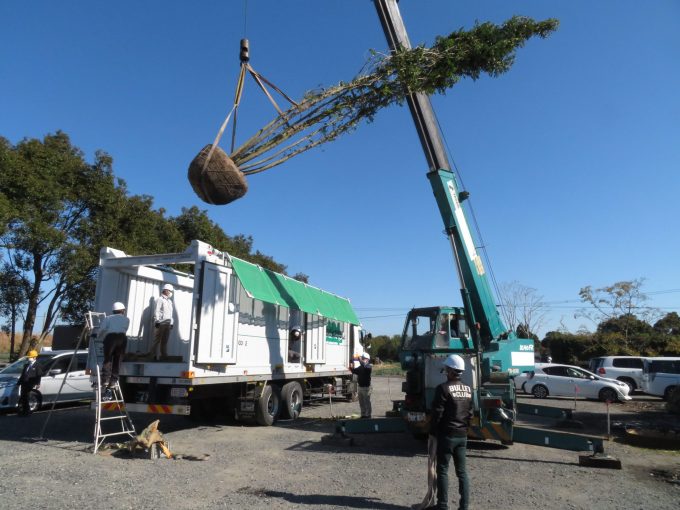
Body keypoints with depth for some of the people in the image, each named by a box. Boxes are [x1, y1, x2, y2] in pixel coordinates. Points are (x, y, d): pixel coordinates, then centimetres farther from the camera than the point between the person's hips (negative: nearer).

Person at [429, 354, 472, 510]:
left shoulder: (443, 388, -16)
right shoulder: (468, 389, 7)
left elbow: (437, 413, -15)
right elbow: (470, 413, 11)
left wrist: (433, 431, -3)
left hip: (447, 435, -6)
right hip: (462, 436, 6)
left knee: (443, 471, 4)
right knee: (461, 471, 13)